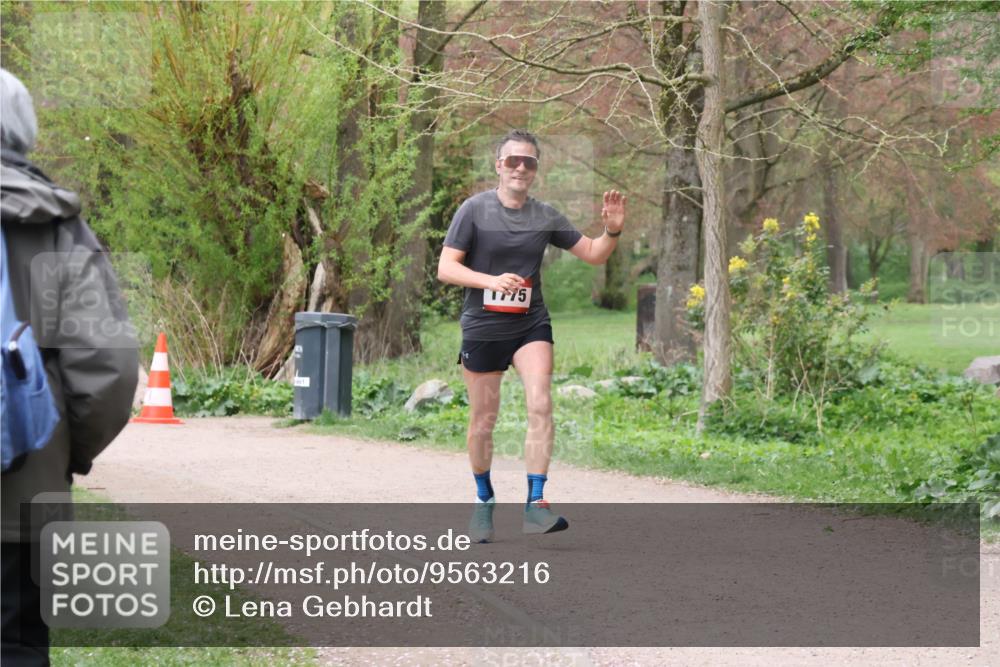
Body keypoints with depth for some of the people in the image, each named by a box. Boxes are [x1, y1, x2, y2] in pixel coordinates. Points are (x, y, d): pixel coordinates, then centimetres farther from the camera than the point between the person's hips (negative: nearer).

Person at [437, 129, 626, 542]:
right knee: (483, 421, 7)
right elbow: (445, 268, -9)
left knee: (540, 406, -19)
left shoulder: (545, 217, 3)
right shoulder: (475, 210, -5)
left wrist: (613, 231, -9)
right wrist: (491, 281, -25)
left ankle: (536, 505, -20)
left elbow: (593, 254, 11)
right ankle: (484, 501, 29)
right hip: (482, 327, -1)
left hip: (531, 326, 1)